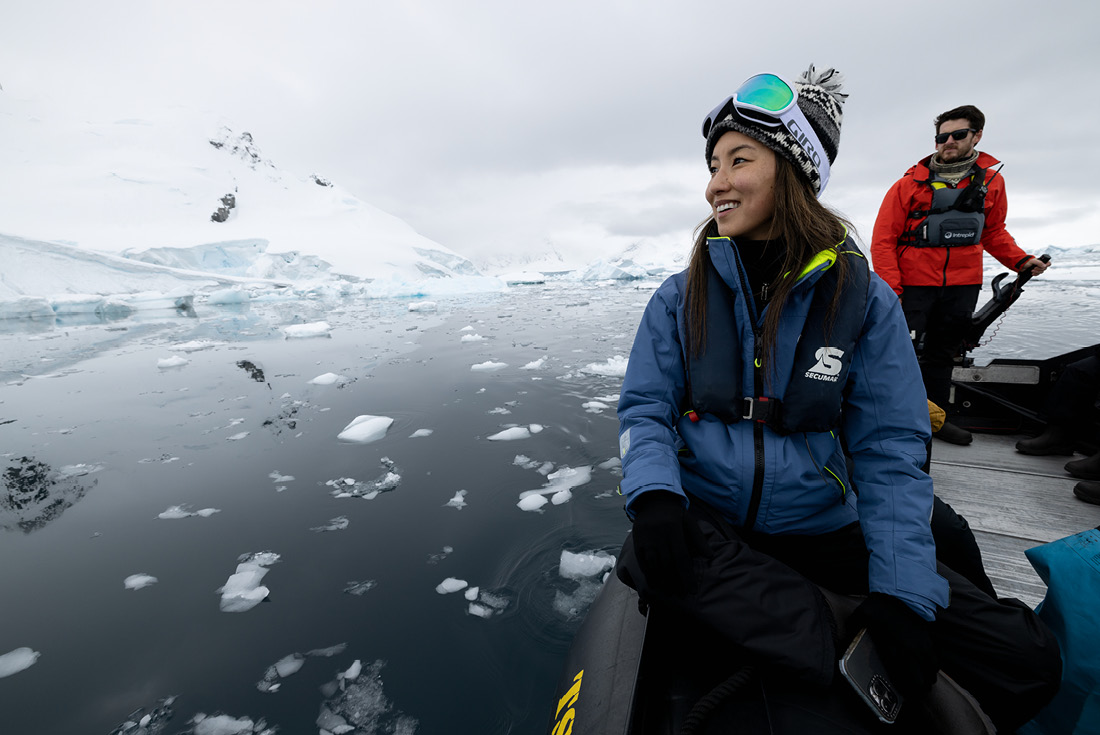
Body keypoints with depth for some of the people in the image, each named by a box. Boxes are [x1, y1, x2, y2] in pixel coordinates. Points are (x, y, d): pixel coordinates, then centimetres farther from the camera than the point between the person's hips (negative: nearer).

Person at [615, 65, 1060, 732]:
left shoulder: (865, 299, -2)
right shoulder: (680, 299, -1)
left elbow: (890, 450, -4)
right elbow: (645, 409, -3)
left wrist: (901, 592, -15)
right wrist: (654, 495, -24)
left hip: (823, 529, 1)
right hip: (708, 523, 0)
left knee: (1028, 660, -11)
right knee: (648, 557, -33)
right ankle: (851, 661, -19)